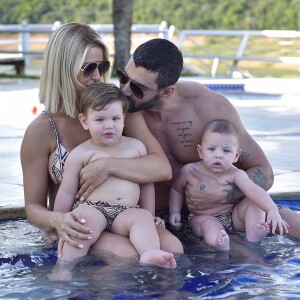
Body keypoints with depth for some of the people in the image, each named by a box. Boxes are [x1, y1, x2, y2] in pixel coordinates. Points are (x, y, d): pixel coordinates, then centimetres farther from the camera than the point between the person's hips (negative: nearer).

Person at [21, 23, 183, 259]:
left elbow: (163, 169, -9)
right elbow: (34, 207, -1)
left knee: (171, 247, -27)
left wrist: (107, 166, -24)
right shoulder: (41, 131, -6)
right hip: (77, 230, -3)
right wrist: (57, 221, -26)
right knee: (126, 253, -34)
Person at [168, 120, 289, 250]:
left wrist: (272, 210, -48)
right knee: (211, 226, -34)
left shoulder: (235, 175, -17)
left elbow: (254, 191, -33)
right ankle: (220, 244, -67)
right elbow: (176, 190, 9)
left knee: (253, 202, -16)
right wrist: (174, 212, -4)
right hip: (203, 218, -2)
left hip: (232, 216, 2)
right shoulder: (189, 171, -12)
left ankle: (253, 233, -36)